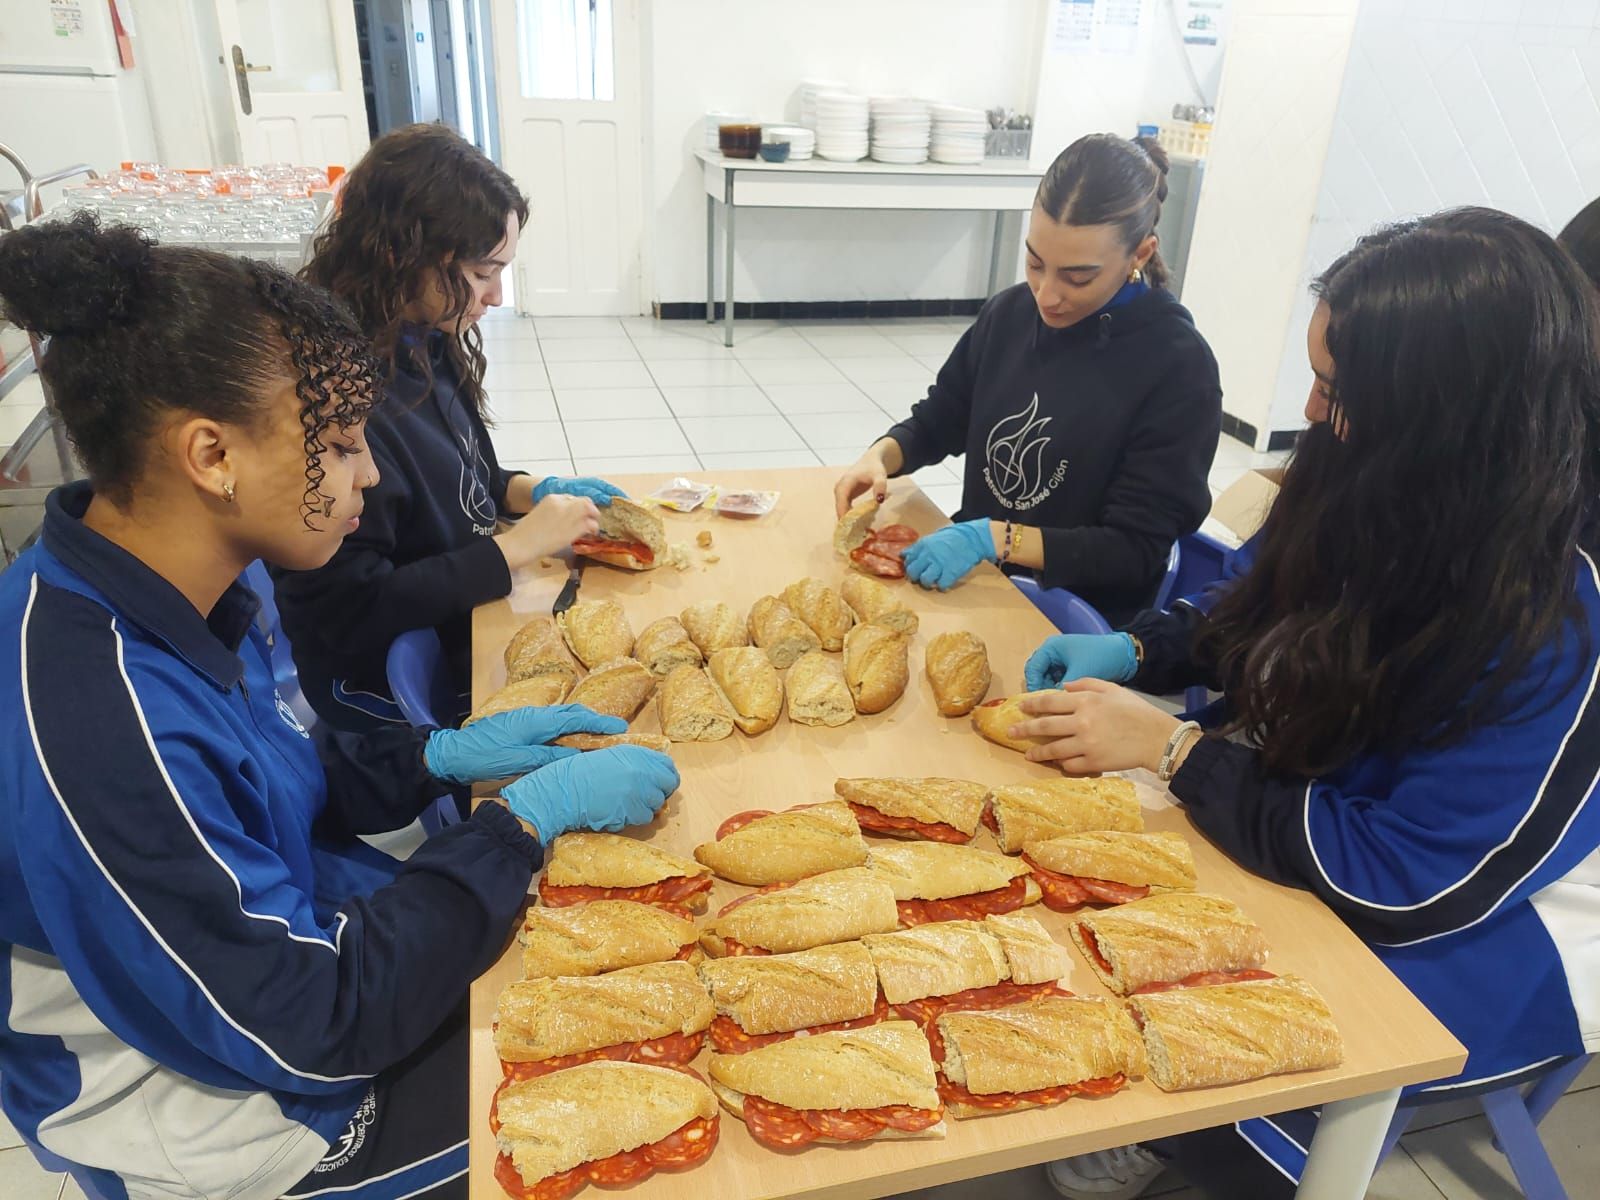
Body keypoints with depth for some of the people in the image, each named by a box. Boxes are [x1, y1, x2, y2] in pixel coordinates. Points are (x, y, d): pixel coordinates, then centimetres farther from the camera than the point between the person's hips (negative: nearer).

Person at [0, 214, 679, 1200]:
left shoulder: (177, 598, -8)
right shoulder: (90, 725, -36)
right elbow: (313, 1023, -28)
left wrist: (441, 756, -7)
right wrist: (531, 816, -23)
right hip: (227, 1115, -7)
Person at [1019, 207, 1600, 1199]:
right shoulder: (1384, 501, -12)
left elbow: (1409, 878, -29)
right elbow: (1260, 616, 6)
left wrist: (1169, 747, -27)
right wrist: (1133, 651, -12)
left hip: (1490, 924, -6)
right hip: (1342, 807, 7)